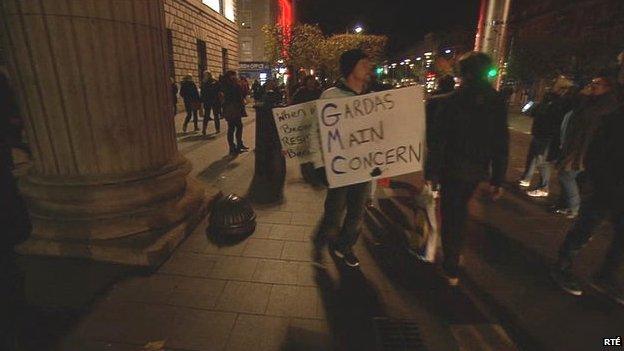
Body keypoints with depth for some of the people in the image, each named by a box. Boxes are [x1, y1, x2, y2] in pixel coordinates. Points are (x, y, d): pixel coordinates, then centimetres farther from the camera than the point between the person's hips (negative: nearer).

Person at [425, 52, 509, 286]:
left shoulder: (448, 102, -12)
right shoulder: (497, 102, 0)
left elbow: (437, 141, -13)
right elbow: (501, 144, 1)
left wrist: (431, 172, -6)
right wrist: (497, 179, 7)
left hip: (452, 168, -4)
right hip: (478, 170, 5)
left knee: (451, 215, 7)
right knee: (460, 211, 25)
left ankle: (451, 270, 15)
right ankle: (453, 258, 44)